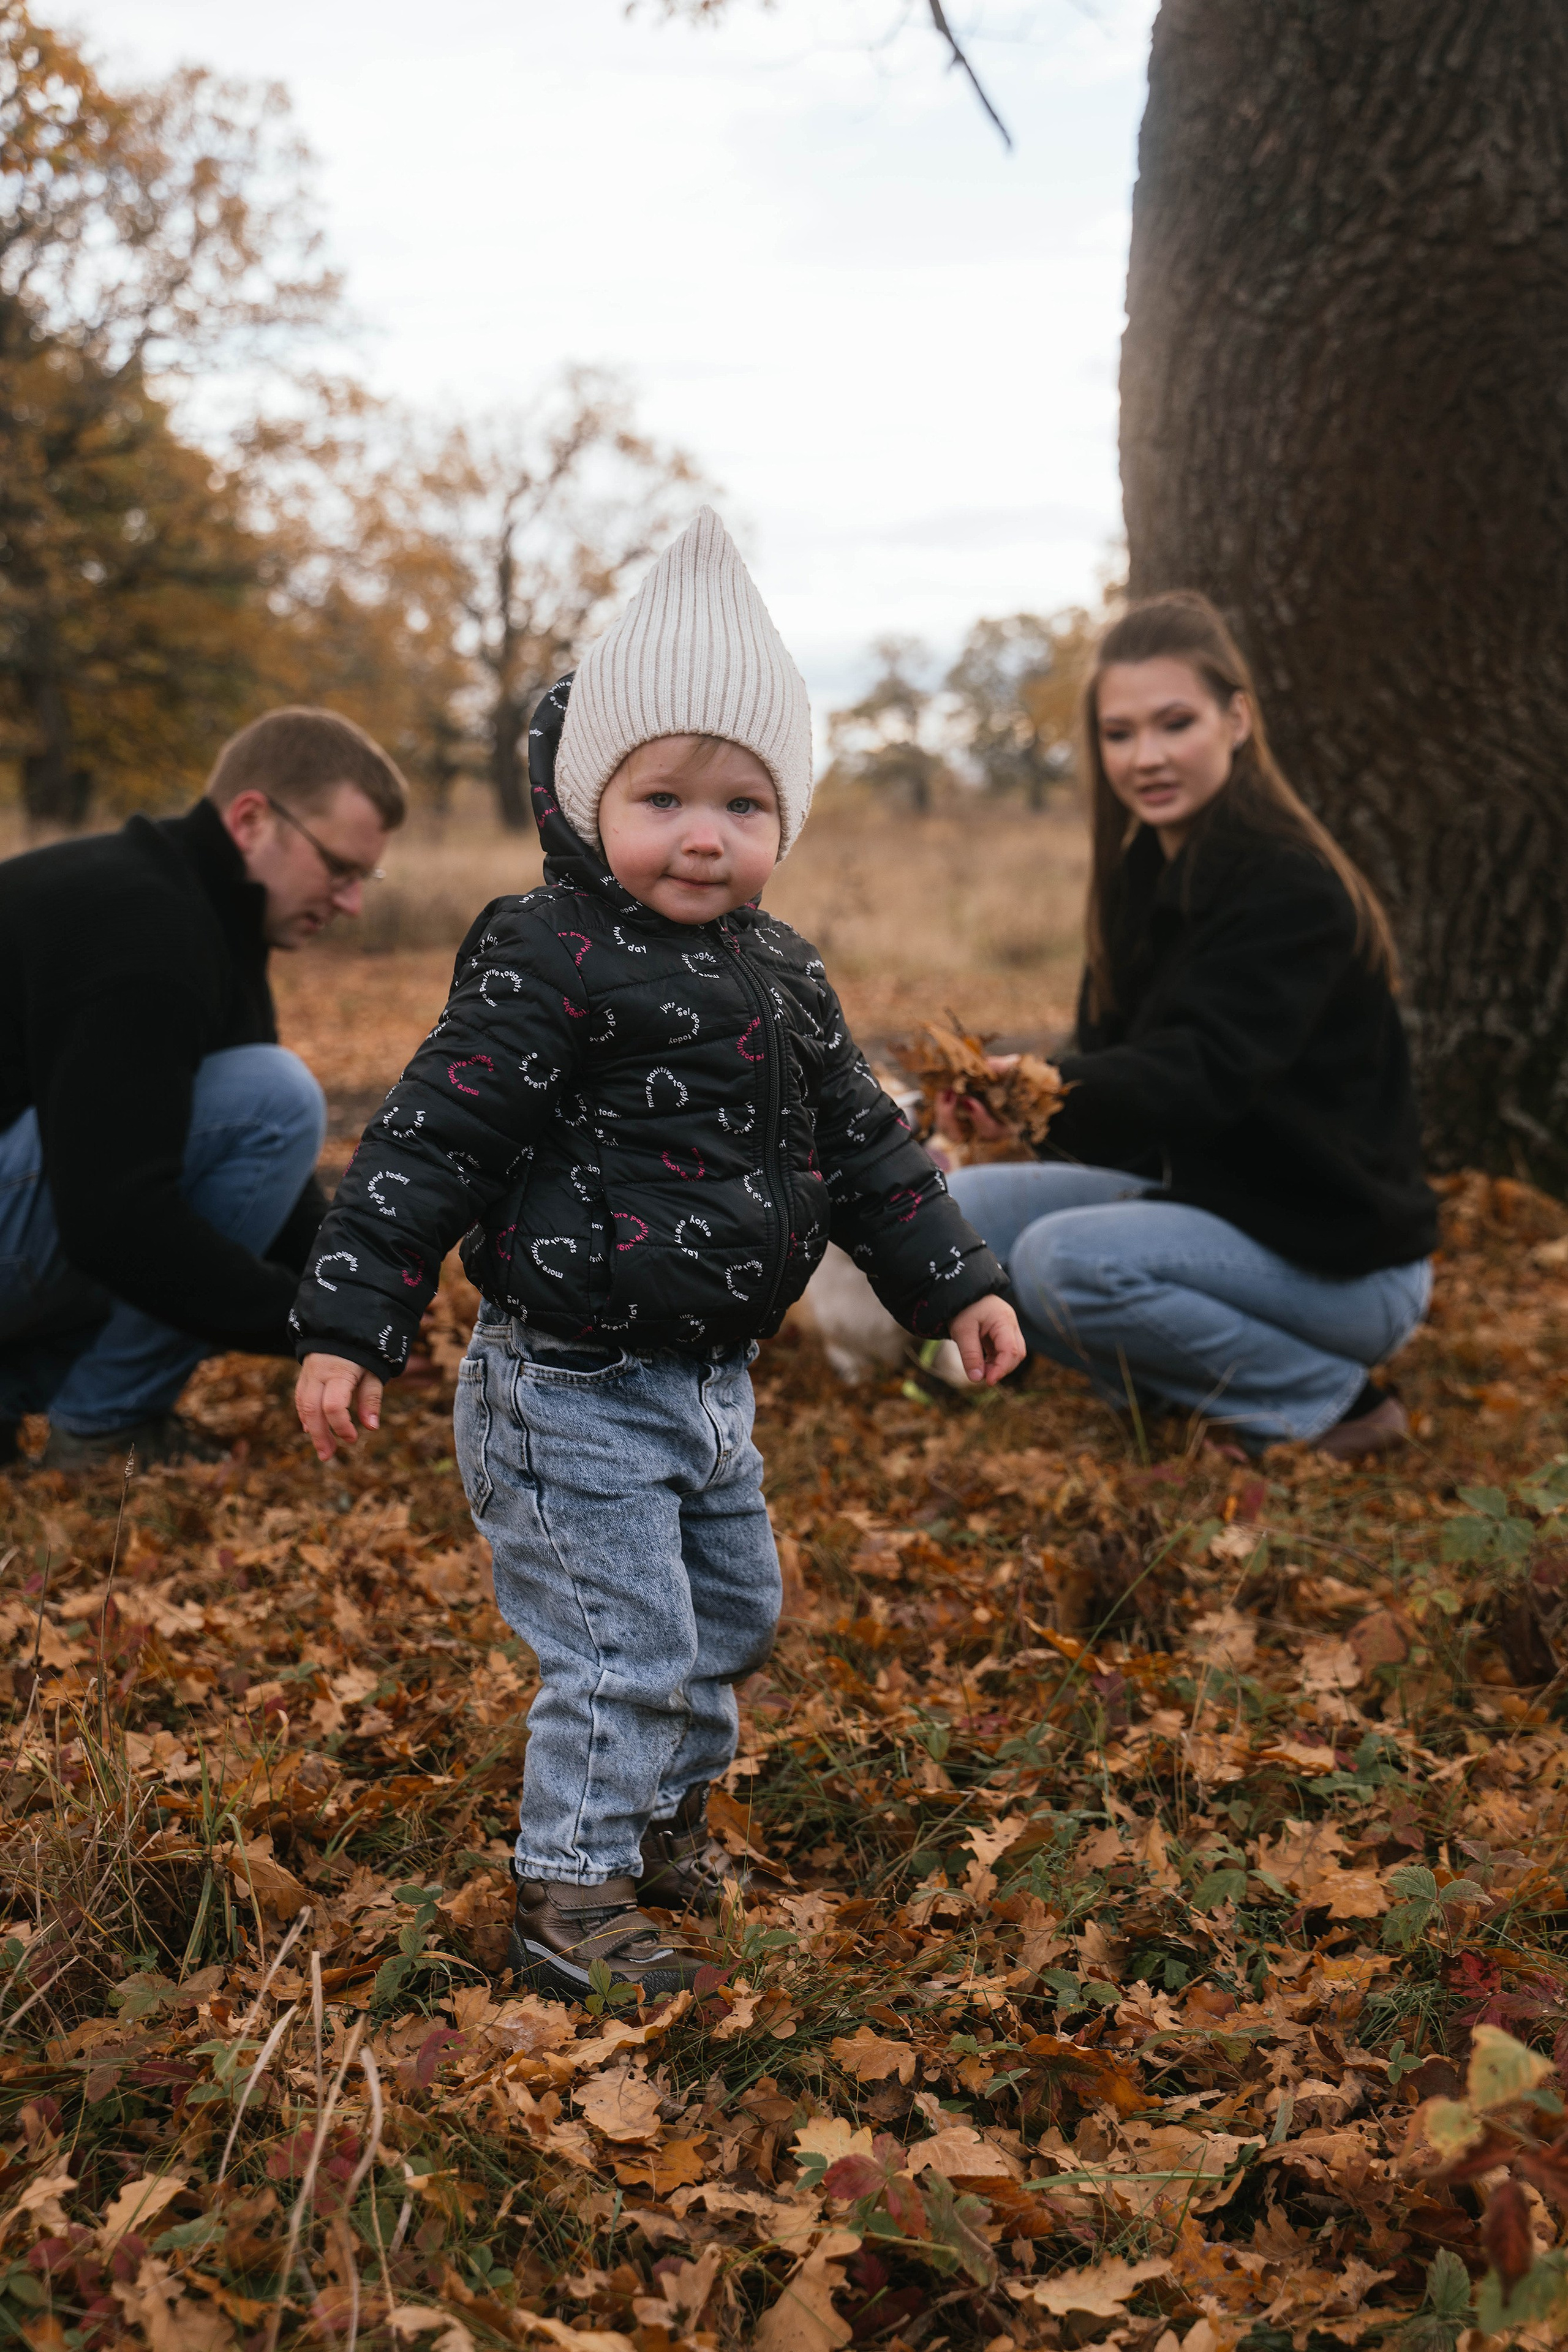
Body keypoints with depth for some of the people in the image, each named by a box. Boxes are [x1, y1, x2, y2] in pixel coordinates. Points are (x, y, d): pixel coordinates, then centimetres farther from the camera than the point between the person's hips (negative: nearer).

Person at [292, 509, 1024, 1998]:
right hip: (575, 1388, -8)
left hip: (709, 1380, 8)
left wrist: (952, 1284, 17)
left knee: (732, 1612, 20)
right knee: (621, 1648, -5)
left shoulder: (779, 979, 6)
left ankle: (663, 1813, 42)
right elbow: (431, 1139, -18)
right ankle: (570, 1900, 10)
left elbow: (859, 1145, 17)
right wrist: (348, 1328, -20)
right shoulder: (550, 966, -17)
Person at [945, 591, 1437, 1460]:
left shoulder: (1293, 889, -20)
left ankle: (1330, 1402, -9)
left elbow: (1203, 1074, -32)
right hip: (1191, 1190, 8)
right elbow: (1117, 1053, 7)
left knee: (1066, 1259, -28)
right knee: (964, 1210, -6)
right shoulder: (1145, 873, 6)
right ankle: (1186, 1393, 3)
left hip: (1338, 1258, -8)